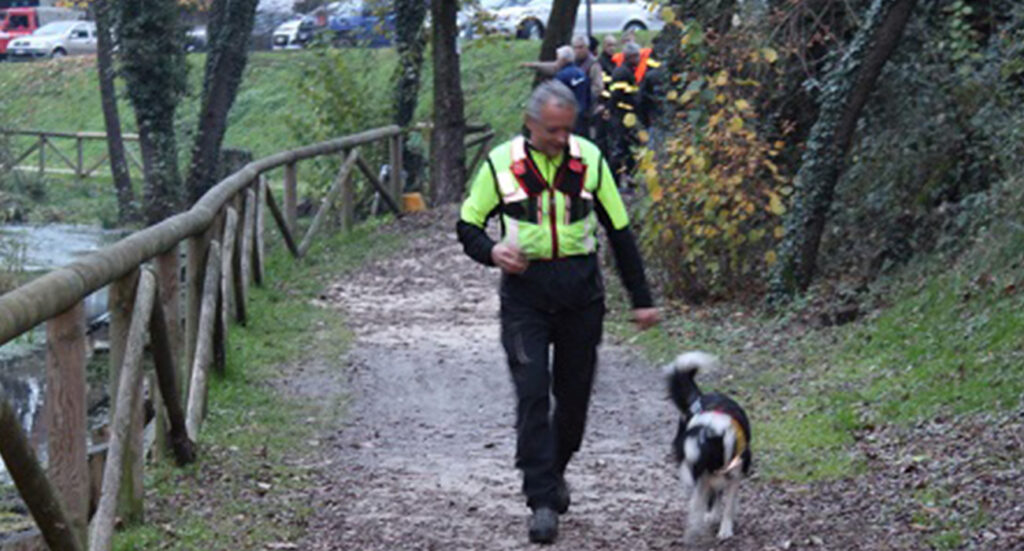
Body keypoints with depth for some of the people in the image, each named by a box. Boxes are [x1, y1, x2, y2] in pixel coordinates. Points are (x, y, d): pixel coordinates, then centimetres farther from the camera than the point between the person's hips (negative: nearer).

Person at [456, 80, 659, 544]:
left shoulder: (589, 159, 1)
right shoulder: (502, 163, -3)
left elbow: (619, 231, 8)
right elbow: (468, 225, 6)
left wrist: (641, 299, 6)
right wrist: (491, 252, -17)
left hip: (580, 290, 2)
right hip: (525, 290, -2)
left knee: (574, 392, 9)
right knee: (532, 394, -11)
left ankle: (555, 471, 34)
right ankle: (542, 502, -9)